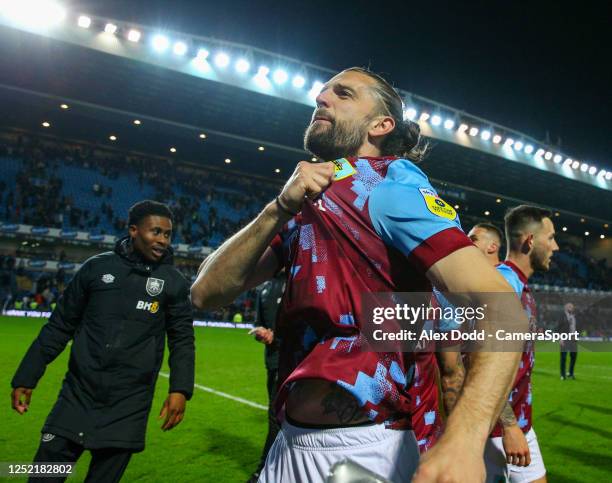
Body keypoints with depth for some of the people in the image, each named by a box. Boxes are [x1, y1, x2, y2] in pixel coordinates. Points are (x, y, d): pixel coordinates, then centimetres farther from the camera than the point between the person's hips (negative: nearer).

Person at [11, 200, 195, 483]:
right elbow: (59, 327, 8)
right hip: (77, 396, 1)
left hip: (128, 407, -1)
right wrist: (26, 377, 7)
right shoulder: (97, 267, 1)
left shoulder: (174, 282, -1)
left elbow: (182, 340, 2)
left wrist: (180, 388, -11)